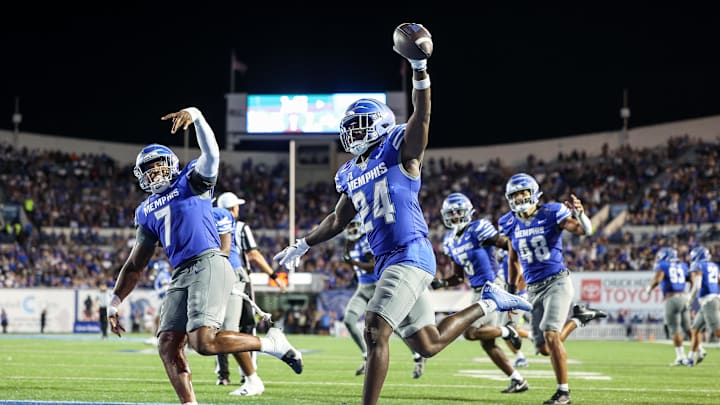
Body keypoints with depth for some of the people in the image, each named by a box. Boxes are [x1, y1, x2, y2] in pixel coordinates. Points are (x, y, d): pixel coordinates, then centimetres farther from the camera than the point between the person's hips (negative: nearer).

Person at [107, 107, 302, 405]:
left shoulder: (192, 182, 9)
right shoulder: (147, 212, 23)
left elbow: (211, 154, -12)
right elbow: (135, 264, 25)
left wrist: (195, 116, -27)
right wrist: (115, 302, 17)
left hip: (208, 266, -7)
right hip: (181, 276, 7)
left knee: (203, 341, -22)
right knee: (168, 347, -4)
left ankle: (271, 343, -2)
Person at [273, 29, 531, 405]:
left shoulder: (399, 151, -4)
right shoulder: (351, 174, 17)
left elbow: (421, 117, -22)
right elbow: (338, 219, 30)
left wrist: (419, 68, -34)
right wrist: (302, 245, 33)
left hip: (411, 255, -8)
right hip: (386, 262, 9)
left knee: (375, 331, -20)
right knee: (428, 344, 13)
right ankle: (487, 303, 33)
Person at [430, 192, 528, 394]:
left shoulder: (478, 230, -14)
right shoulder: (450, 241, 9)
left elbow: (509, 245, -14)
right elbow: (459, 277, 17)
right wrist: (441, 283, -1)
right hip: (478, 292, 8)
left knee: (470, 332, -17)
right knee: (487, 343, 9)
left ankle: (507, 331, 6)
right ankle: (518, 381, 18)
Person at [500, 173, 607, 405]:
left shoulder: (551, 214, -9)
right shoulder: (511, 224, 5)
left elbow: (585, 231, -19)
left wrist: (579, 214, -40)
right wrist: (511, 291, 20)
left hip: (557, 283, -6)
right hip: (534, 290, 6)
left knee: (550, 335, -23)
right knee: (544, 349, 5)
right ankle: (577, 317, 30)